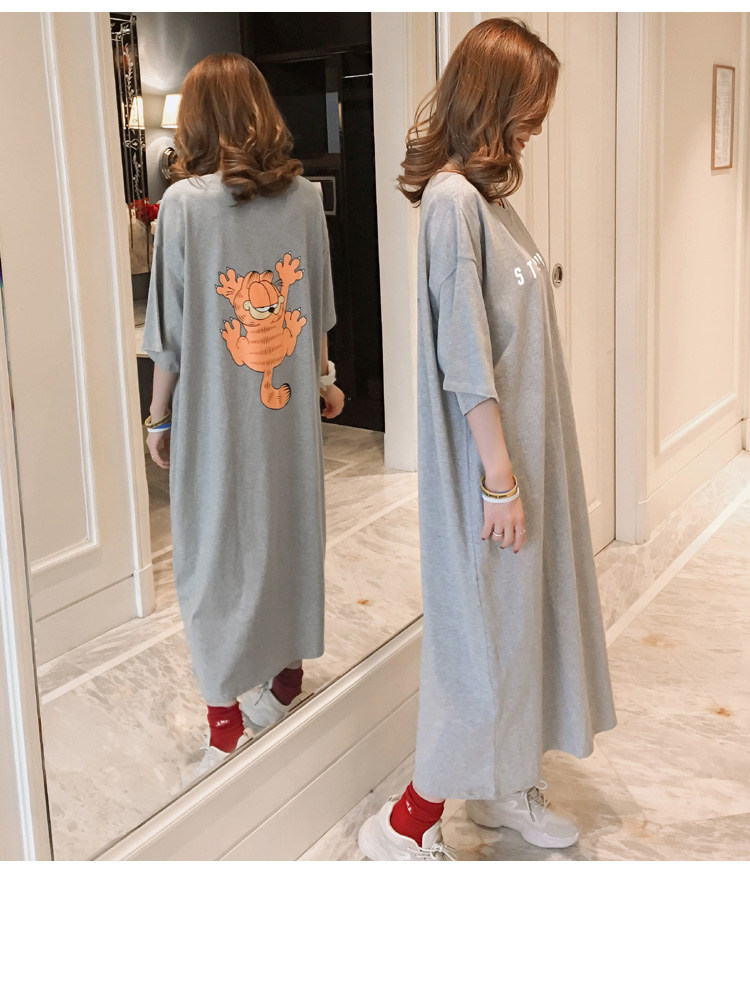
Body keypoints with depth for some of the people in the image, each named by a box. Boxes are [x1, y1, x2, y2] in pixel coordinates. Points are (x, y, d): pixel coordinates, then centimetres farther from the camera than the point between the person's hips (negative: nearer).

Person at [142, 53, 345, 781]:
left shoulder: (185, 202, -12)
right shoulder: (302, 196, -1)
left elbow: (170, 330, -9)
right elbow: (319, 311, 7)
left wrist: (159, 418, 2)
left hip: (217, 417, -4)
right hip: (290, 406, 4)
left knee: (219, 559, 5)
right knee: (289, 535, 18)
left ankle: (226, 732, 12)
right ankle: (285, 683, 36)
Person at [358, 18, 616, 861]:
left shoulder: (488, 192, 11)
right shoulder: (452, 198, -17)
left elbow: (512, 337, 11)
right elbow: (465, 355, -20)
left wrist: (525, 465, 12)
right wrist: (500, 475, -19)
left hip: (526, 445, 9)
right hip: (492, 457, -9)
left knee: (523, 615, 16)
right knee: (490, 631, -2)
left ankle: (504, 785, 32)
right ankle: (406, 824, 10)